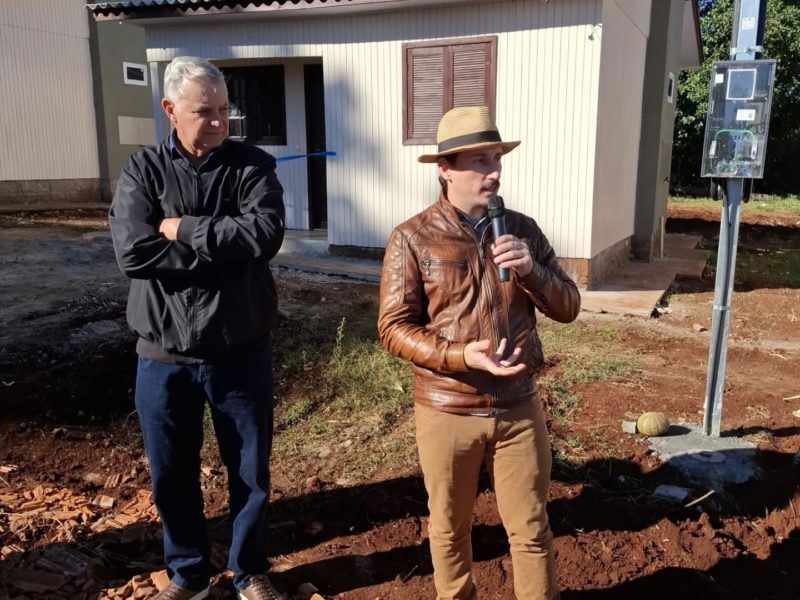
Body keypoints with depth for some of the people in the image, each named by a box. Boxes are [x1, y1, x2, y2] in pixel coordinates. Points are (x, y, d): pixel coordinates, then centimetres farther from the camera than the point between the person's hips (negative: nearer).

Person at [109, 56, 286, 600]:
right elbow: (133, 254, -17)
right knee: (172, 475, 15)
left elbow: (265, 233, -22)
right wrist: (226, 245, -17)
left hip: (240, 351, -1)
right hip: (163, 355, 1)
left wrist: (184, 229, -16)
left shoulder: (254, 166, -3)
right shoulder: (142, 171, -2)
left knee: (251, 472, 13)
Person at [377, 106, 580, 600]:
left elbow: (568, 308, 1)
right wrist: (461, 356, -24)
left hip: (519, 407, 2)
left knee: (531, 530, 14)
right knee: (449, 529, 18)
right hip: (446, 412, -2)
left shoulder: (523, 229, 1)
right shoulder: (413, 238, -9)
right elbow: (394, 327, -11)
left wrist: (530, 270, -17)